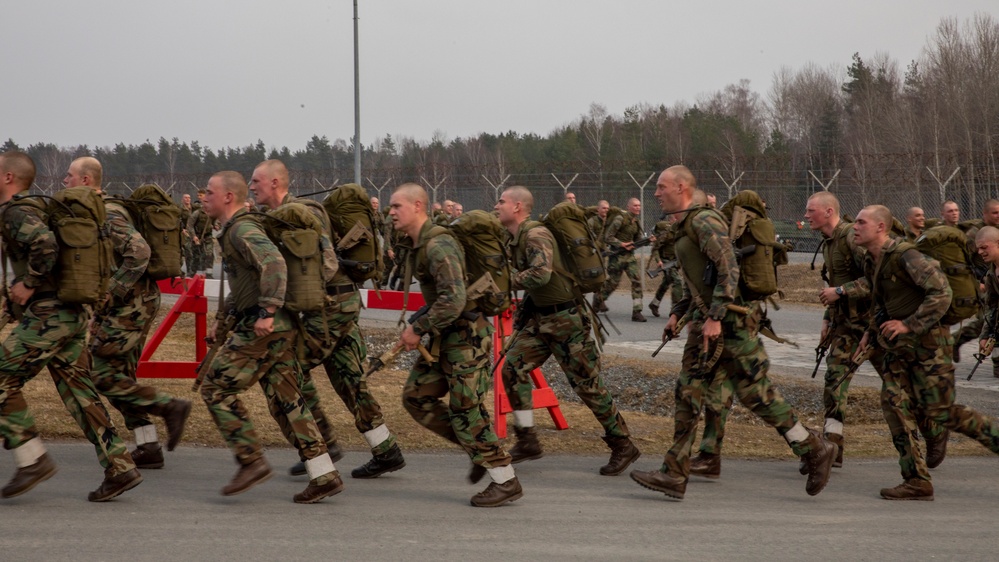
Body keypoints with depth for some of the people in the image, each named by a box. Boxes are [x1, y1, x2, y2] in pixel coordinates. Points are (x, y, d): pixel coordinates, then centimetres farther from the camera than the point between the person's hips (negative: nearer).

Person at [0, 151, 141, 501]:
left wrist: (29, 285, -19)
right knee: (77, 390, 9)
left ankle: (32, 460, -1)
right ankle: (120, 468, 5)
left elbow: (45, 245, -31)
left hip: (46, 315, -9)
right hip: (72, 314, 9)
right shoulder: (36, 208, 18)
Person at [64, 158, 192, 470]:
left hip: (130, 306, -10)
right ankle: (148, 448, 11)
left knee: (102, 375, -8)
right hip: (133, 305, 10)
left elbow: (139, 252, -29)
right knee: (120, 376, 11)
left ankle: (170, 406, -5)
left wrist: (111, 293, -24)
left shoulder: (106, 214, -16)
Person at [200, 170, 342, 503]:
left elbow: (274, 263, -29)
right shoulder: (233, 232, 22)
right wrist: (223, 320, 32)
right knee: (285, 400, 8)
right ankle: (324, 476, 6)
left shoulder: (243, 231, -11)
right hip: (277, 328, 10)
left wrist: (267, 311, -33)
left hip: (263, 328, -10)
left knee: (216, 388, -4)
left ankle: (251, 461, -4)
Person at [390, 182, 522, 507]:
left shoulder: (438, 246, -22)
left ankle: (506, 482, 3)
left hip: (467, 335, -10)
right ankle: (479, 451, 17)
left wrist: (419, 329, -22)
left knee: (465, 410, -7)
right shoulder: (415, 246, 10)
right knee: (416, 397, 9)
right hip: (445, 336, 10)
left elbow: (453, 301, -30)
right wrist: (420, 327, 16)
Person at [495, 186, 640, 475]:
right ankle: (527, 441, 6)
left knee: (587, 383, -4)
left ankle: (623, 447, 8)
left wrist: (506, 281, -22)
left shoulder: (536, 234, -20)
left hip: (566, 319, -9)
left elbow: (541, 274, -34)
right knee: (513, 367, 0)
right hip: (540, 318, 9)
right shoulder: (513, 239, 10)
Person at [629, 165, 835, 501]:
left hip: (730, 322, -10)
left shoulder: (705, 222, -14)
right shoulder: (684, 228, 16)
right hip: (706, 323, 10)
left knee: (755, 393, -5)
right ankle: (674, 475, 4)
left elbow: (729, 270, -22)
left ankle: (815, 450, 9)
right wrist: (678, 313, 18)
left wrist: (715, 317, -26)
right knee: (688, 393, 4)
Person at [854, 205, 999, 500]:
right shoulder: (871, 263, 10)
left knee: (940, 410, -8)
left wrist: (909, 324, -25)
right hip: (899, 347, 9)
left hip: (927, 342, -8)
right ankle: (917, 481, -1)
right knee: (894, 403, -3)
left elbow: (941, 293, -24)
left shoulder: (905, 256, -18)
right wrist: (872, 331, 14)